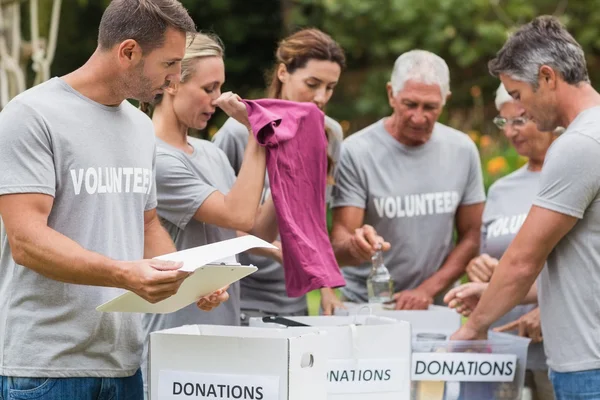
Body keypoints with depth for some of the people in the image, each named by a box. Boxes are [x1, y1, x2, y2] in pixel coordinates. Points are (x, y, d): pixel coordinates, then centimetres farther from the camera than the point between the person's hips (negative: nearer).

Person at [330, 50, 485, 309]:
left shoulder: (463, 150, 4)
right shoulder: (355, 152, -7)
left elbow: (470, 239, 8)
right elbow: (338, 248, -9)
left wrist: (427, 290, -4)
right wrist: (355, 247, -31)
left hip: (433, 307, 2)